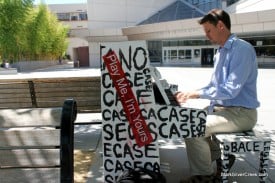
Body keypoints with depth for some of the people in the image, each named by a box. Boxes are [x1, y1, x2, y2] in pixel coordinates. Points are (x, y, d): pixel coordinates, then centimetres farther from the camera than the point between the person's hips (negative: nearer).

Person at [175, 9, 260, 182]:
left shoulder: (242, 49, -17)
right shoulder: (220, 52, 13)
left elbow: (230, 90, -25)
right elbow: (214, 86, 17)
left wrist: (198, 93, -20)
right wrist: (190, 93, 3)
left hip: (241, 113, -10)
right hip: (222, 108, 10)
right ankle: (220, 158, 21)